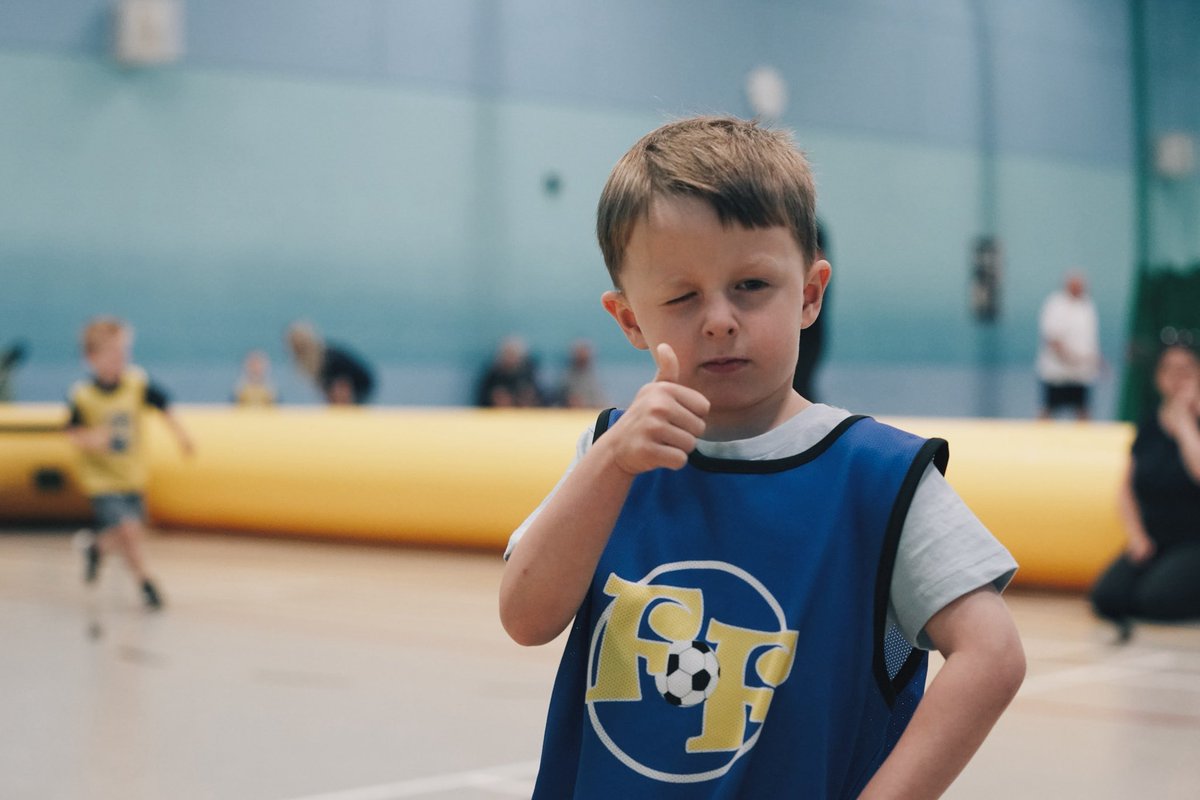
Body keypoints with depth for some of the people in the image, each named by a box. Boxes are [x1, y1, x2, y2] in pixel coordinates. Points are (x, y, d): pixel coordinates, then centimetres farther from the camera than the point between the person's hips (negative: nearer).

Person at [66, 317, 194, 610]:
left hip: (133, 478, 4)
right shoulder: (82, 396, -17)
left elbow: (163, 405, 1)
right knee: (128, 529, -17)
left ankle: (96, 545, 46)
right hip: (101, 479, -4)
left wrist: (180, 433, -8)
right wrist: (88, 439, -28)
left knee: (132, 535, 13)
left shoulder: (138, 383, -11)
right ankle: (145, 583, 5)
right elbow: (73, 433, -8)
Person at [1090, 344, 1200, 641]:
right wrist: (1136, 535, -1)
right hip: (1152, 543, 4)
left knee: (1155, 600, -28)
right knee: (1106, 598, -19)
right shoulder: (1149, 426, 9)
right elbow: (1127, 489, 14)